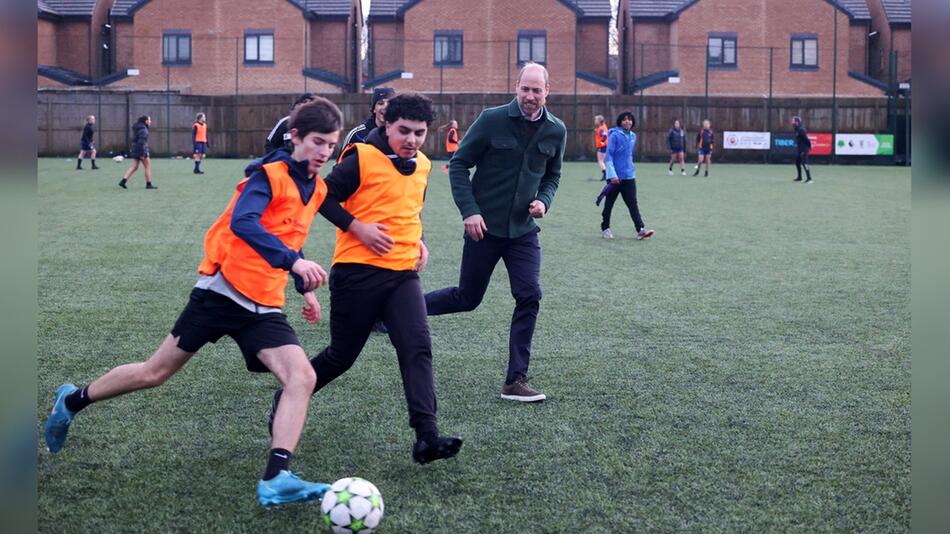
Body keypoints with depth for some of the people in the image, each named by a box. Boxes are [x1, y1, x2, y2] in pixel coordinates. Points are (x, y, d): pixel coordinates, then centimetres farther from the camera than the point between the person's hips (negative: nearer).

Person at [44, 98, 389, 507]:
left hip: (264, 306, 6)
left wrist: (306, 288, 18)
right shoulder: (270, 175, -11)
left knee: (302, 378, -17)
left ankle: (275, 478, -21)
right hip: (223, 289, -6)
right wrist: (294, 261, -40)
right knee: (156, 373, 5)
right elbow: (242, 223, -30)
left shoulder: (317, 189, 12)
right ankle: (73, 401, 29)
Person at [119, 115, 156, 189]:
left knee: (134, 167, 9)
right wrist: (142, 154, -24)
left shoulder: (138, 128, 14)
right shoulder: (143, 130, -16)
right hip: (141, 150, -9)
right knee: (148, 167, 2)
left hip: (135, 150, 9)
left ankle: (123, 181, 1)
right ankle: (148, 184, 7)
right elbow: (141, 142, -23)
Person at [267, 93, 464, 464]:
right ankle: (285, 400, 31)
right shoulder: (362, 158, -9)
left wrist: (417, 240, 11)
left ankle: (426, 437, -18)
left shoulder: (422, 166, 12)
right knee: (342, 355, 6)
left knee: (418, 348, -13)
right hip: (358, 271, -5)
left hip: (403, 273, 5)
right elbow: (325, 197, -8)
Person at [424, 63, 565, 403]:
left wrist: (544, 201, -4)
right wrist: (469, 211, -15)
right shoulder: (492, 119, -11)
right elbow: (458, 164, -6)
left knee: (530, 298, -9)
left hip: (523, 231, 3)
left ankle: (516, 381, 0)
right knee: (467, 298, 7)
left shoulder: (556, 131, 1)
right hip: (484, 227, -3)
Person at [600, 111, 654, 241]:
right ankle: (605, 229, 22)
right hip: (615, 177, -4)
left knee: (633, 204, -4)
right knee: (609, 203, 8)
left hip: (629, 176, 5)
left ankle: (640, 230, -11)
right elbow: (609, 156, -13)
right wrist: (612, 174, -20)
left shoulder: (633, 136, 8)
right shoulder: (615, 135, -10)